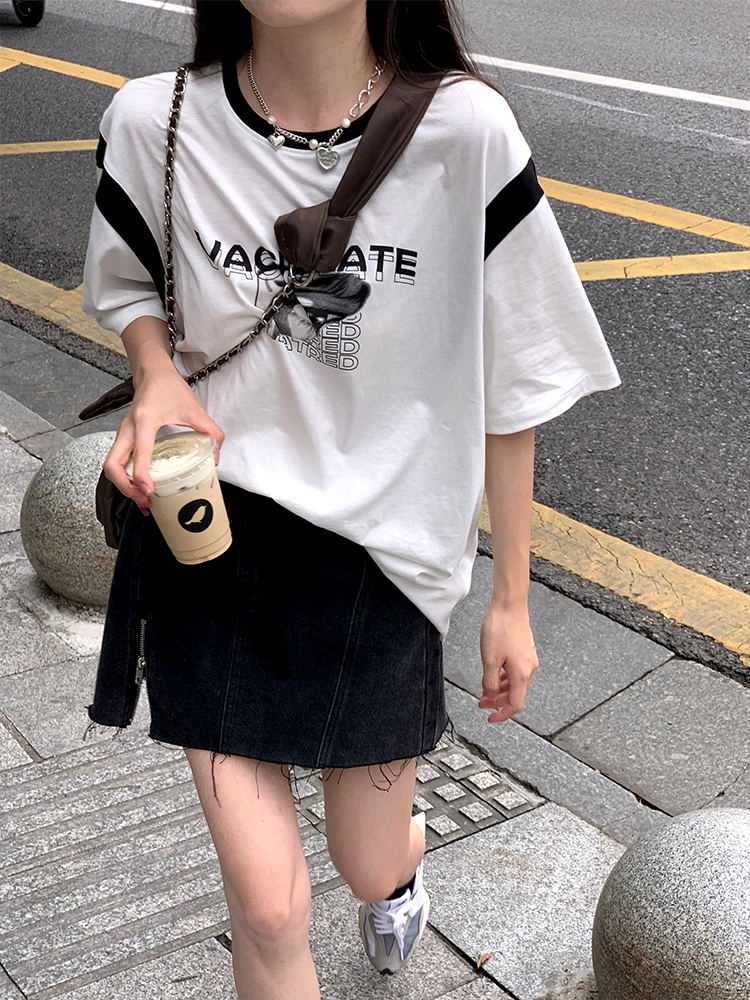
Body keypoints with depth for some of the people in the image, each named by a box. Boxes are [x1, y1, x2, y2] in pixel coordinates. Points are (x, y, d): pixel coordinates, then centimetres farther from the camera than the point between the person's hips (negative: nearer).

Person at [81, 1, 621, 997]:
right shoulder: (154, 123, -12)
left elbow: (508, 389, -5)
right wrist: (157, 378, -14)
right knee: (268, 908, 0)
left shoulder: (465, 131, -16)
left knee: (369, 868, 20)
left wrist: (512, 601, 3)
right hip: (205, 542, 1)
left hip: (381, 552, 0)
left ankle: (404, 854, 61)